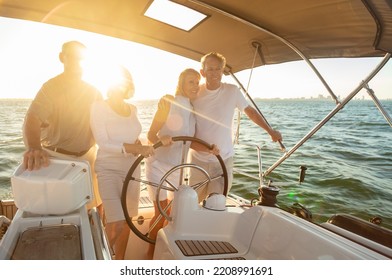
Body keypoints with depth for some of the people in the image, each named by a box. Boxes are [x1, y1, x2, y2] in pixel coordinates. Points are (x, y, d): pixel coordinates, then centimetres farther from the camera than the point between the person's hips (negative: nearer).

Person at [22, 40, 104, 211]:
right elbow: (32, 120, -25)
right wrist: (34, 148, -46)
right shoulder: (51, 87, -10)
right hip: (57, 159, -4)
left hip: (88, 157, 4)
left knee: (96, 206, 11)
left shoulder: (92, 91, 6)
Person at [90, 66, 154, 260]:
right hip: (108, 170, -5)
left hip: (132, 169, 6)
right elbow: (103, 143, -17)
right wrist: (132, 148, -29)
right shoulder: (99, 107, -8)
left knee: (127, 221, 13)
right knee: (116, 224, -12)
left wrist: (141, 146, -3)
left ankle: (119, 260, 33)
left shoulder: (132, 109, 9)